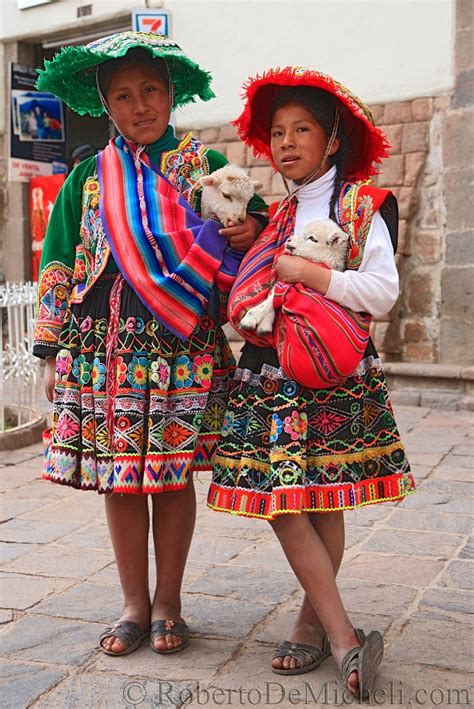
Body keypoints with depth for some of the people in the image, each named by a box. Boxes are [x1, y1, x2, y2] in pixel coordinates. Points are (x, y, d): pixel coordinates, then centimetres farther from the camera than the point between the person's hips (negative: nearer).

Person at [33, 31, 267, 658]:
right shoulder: (89, 177, 10)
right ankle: (135, 605, 20)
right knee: (119, 478, 5)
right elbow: (59, 265, 11)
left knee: (173, 475, 3)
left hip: (183, 350, -2)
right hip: (104, 348, 2)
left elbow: (255, 223, 12)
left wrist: (254, 227, -13)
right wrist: (53, 354, 7)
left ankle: (168, 602, 20)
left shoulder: (206, 166, 5)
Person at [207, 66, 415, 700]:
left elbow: (383, 292, -11)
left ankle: (314, 624, 17)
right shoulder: (274, 215, 16)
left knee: (323, 501, 3)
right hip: (270, 374, 5)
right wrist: (241, 313, 4)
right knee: (279, 502, -4)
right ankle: (345, 639, 1)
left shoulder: (362, 205, -1)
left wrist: (307, 273, -14)